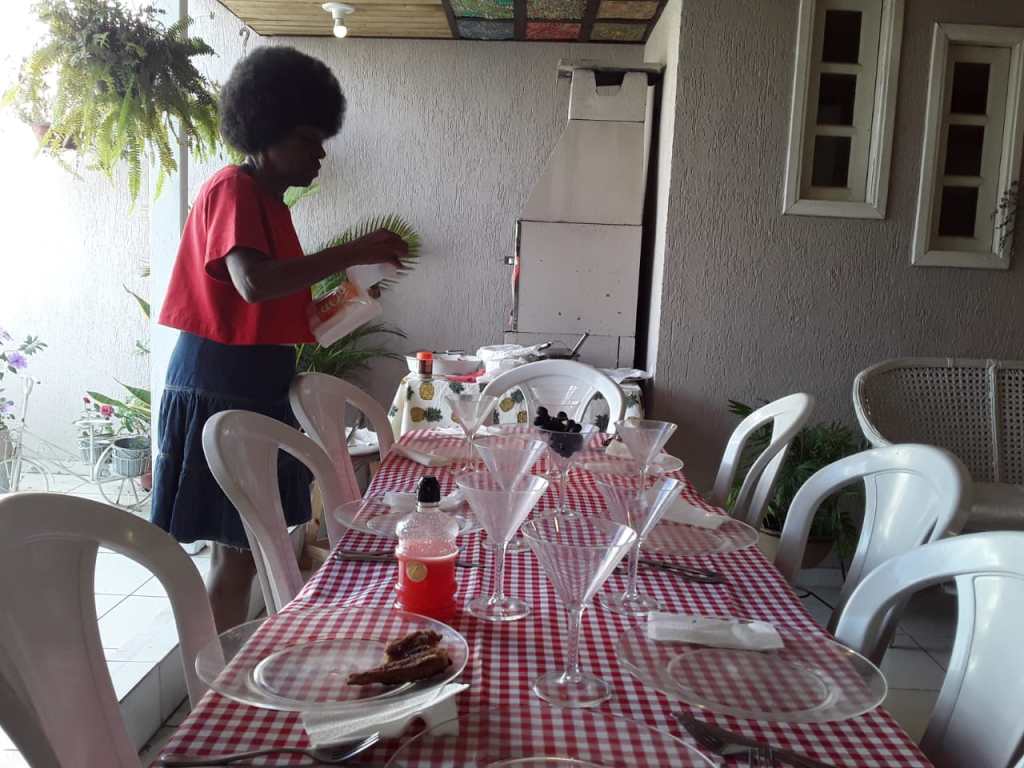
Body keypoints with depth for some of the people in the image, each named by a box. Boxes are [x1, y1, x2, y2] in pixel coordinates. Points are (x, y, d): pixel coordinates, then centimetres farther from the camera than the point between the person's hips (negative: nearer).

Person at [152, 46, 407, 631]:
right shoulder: (234, 190, -11)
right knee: (237, 553, -5)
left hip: (253, 388, 9)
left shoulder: (268, 200, 16)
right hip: (221, 391, -9)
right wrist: (354, 253, -26)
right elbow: (254, 283, -29)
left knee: (247, 546, 12)